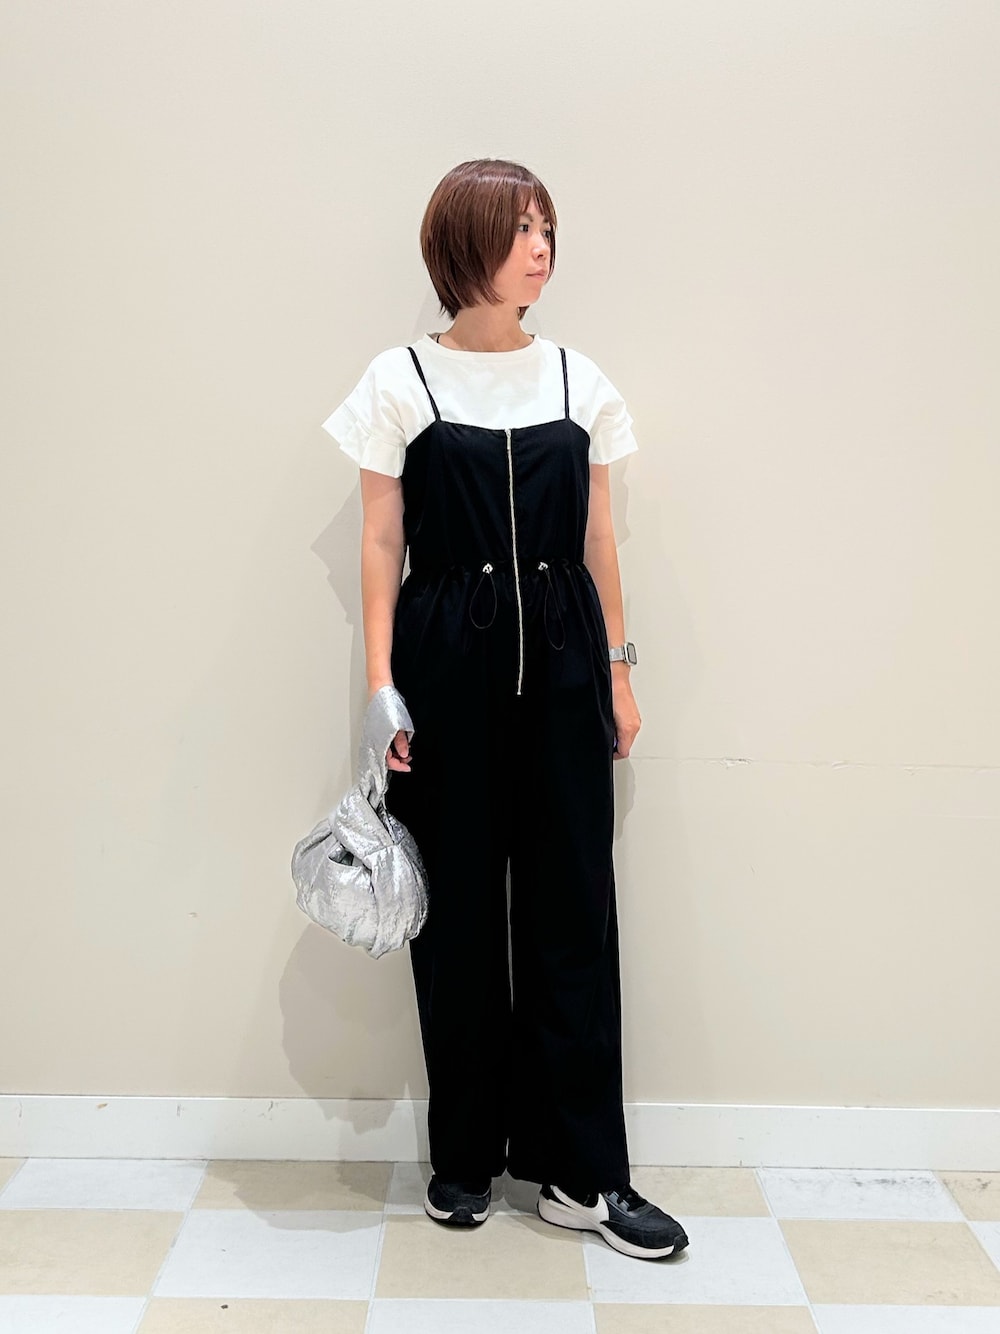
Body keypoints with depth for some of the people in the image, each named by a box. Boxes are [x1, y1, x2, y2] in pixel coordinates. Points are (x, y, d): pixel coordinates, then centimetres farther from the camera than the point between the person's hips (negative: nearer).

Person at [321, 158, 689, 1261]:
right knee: (462, 903, 5)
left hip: (561, 661, 3)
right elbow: (381, 543, -1)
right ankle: (465, 1155, 23)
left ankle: (581, 1170, 15)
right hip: (450, 660, -2)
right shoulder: (403, 380, 1)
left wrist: (618, 669, 9)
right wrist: (383, 685, -7)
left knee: (572, 898, 3)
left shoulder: (578, 380, 10)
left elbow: (598, 538, 12)